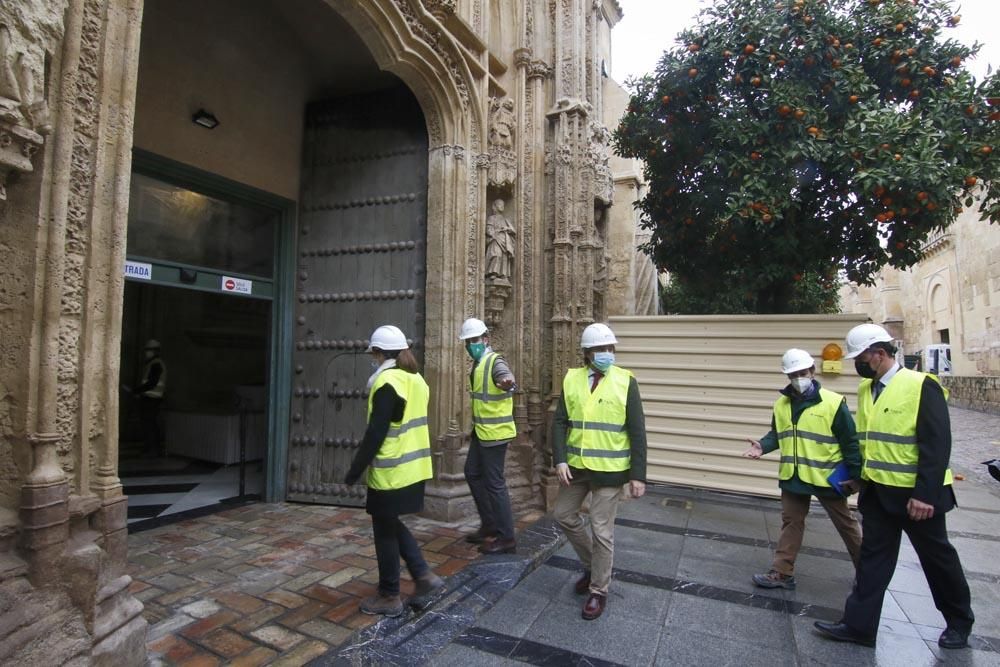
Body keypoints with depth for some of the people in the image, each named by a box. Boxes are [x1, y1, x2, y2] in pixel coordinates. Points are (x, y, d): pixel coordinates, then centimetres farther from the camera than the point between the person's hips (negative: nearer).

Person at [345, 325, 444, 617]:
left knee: (385, 532, 8)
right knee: (393, 525, 22)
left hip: (391, 473, -8)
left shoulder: (387, 383, -18)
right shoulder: (416, 380, 9)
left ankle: (389, 597, 22)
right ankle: (424, 575, 19)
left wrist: (354, 472, -11)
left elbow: (374, 435, -20)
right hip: (413, 468, 8)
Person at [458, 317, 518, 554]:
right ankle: (489, 525, 31)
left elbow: (505, 377, -41)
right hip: (481, 431, 10)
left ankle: (506, 538, 9)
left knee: (494, 483, -3)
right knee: (473, 474, 18)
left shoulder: (495, 361, -17)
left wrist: (506, 383, -65)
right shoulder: (477, 363, 12)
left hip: (495, 432, -10)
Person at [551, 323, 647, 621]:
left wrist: (638, 475, -11)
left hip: (610, 470, -4)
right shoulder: (572, 379, 0)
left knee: (602, 530, 4)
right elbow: (560, 423, 0)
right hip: (576, 466, 4)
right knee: (564, 514, 16)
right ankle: (591, 563, 41)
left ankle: (599, 591, 26)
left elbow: (637, 432, -9)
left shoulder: (625, 381, -9)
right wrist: (560, 460, -11)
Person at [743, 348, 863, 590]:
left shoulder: (833, 402, -14)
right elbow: (777, 434, 12)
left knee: (845, 524, 15)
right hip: (793, 476, 4)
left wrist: (855, 475, -9)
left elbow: (850, 441, -10)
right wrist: (763, 446, -8)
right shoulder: (781, 404, 2)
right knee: (791, 523, 10)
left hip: (827, 477, -4)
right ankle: (782, 573, 18)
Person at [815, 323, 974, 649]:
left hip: (916, 494, -6)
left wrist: (925, 494, -21)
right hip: (878, 491, 6)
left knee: (937, 557, 15)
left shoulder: (922, 386, -15)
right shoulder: (866, 388, 5)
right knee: (872, 558, 9)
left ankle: (959, 621, 39)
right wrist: (860, 476, 14)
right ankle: (858, 624, 16)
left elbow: (937, 445, -19)